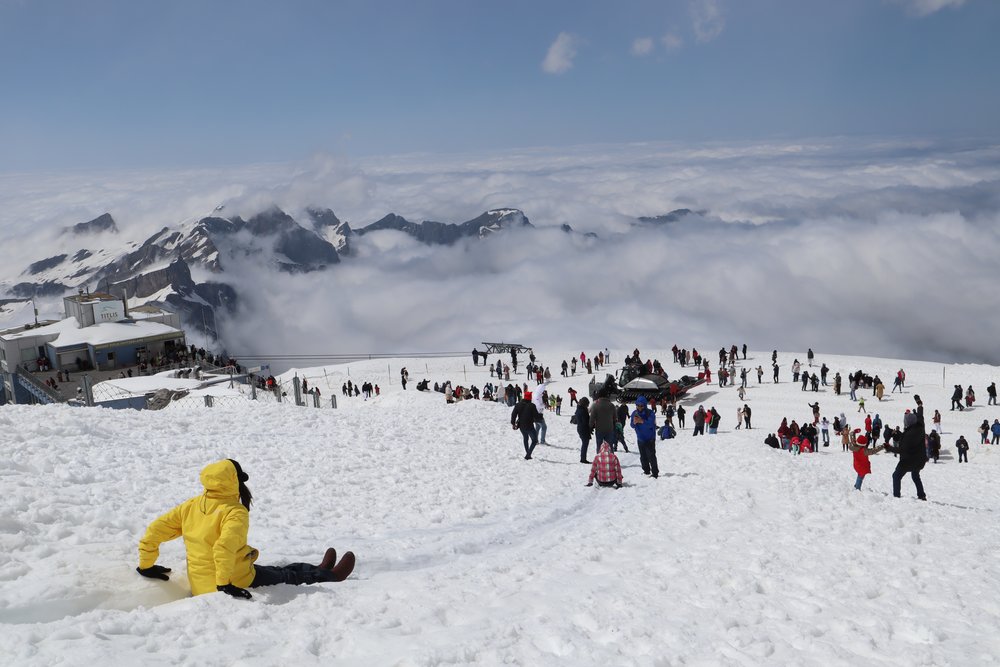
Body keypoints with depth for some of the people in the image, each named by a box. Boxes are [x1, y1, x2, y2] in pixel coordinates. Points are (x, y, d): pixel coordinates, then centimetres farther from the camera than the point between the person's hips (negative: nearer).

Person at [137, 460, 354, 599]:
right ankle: (328, 575, 39)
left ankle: (319, 572, 47)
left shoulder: (191, 506, -1)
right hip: (238, 583, -8)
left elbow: (154, 530, 1)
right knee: (289, 574, 18)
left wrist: (146, 565, 11)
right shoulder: (236, 513, -21)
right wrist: (224, 584, -29)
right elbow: (225, 546, -36)